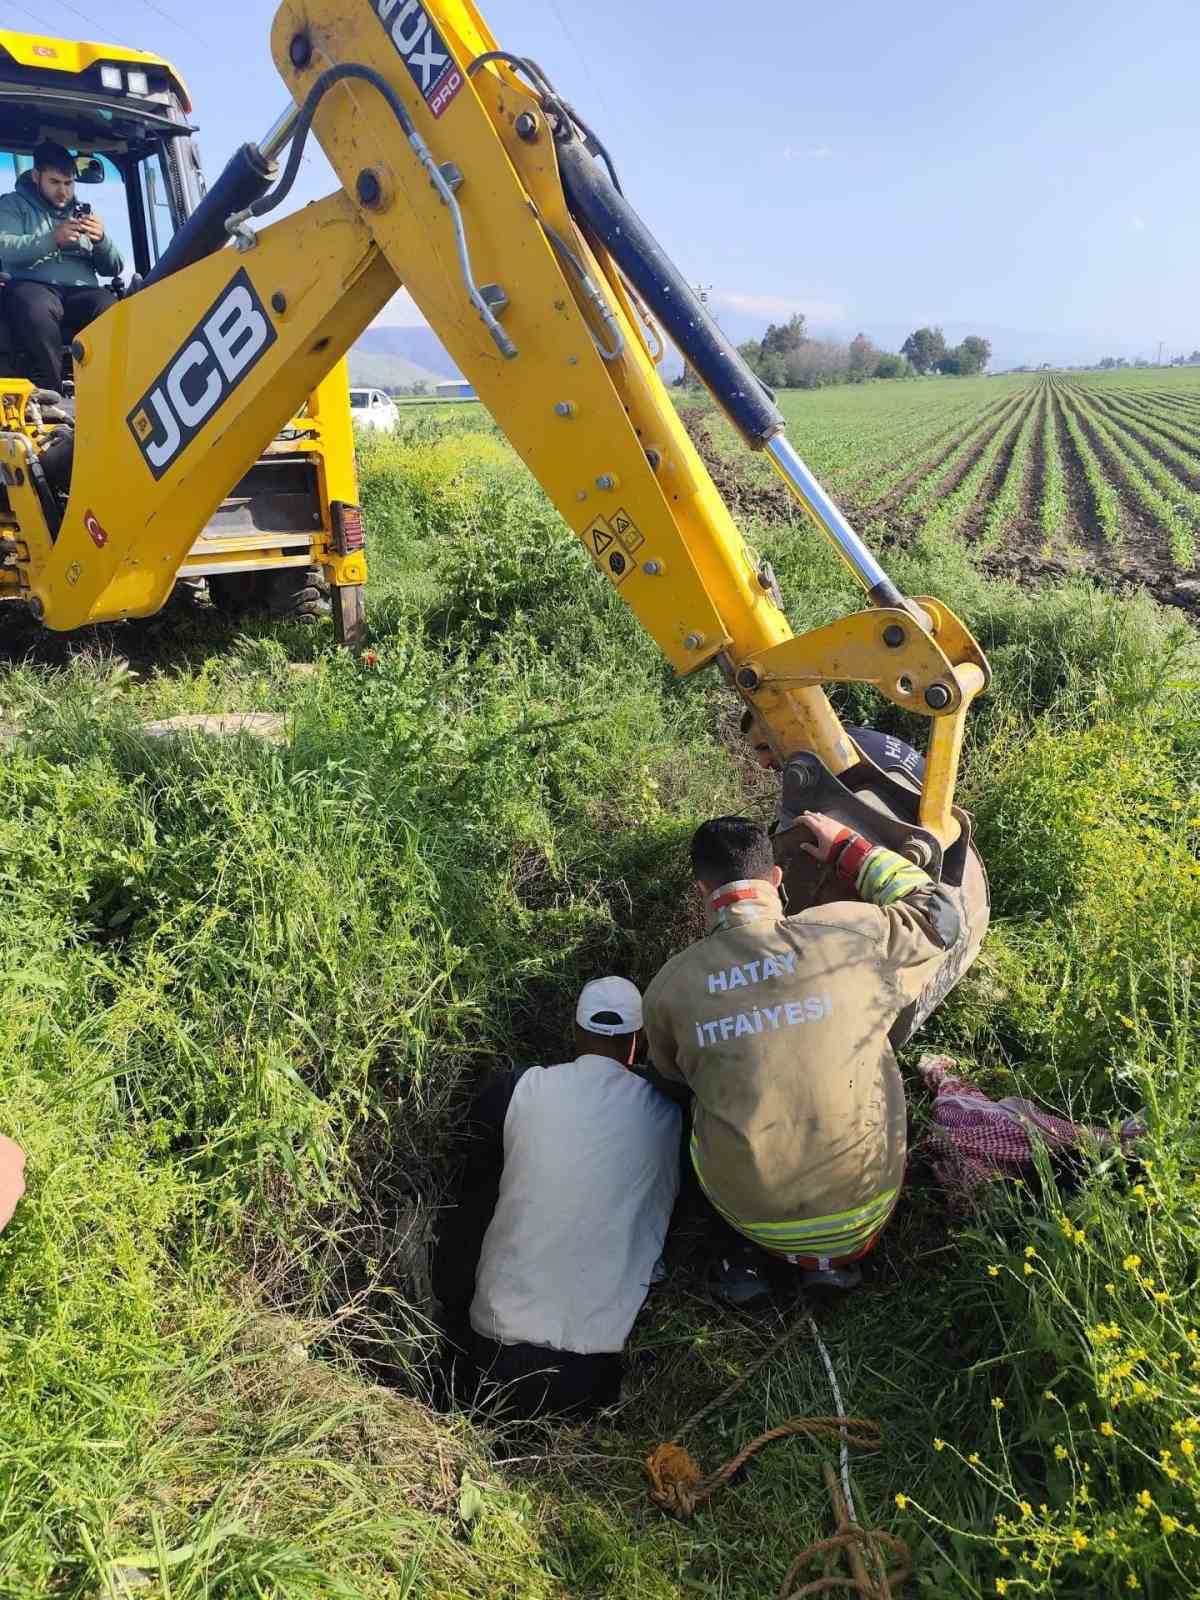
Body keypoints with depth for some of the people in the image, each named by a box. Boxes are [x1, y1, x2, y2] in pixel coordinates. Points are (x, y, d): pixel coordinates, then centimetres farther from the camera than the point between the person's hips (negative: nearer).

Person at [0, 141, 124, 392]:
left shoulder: (83, 213, 28)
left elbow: (113, 268, 18)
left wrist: (101, 240, -4)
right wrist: (52, 239, -16)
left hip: (81, 291, 3)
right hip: (33, 285, -2)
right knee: (37, 309, -41)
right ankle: (48, 390, -30)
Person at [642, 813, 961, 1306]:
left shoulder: (669, 987, -8)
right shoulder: (849, 933, -13)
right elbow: (937, 914, 7)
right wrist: (846, 849, 14)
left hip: (748, 1210, 1)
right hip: (862, 1210, 0)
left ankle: (750, 1251, 16)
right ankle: (836, 1256, 17)